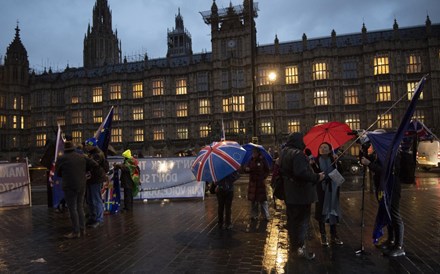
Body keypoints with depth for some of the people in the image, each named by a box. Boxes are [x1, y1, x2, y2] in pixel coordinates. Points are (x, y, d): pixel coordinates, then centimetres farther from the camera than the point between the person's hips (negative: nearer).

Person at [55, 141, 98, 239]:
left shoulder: (61, 158, -4)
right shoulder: (82, 157, 7)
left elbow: (57, 172, 8)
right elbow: (95, 164, 4)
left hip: (70, 186, -5)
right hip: (82, 186, 5)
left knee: (72, 209, 0)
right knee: (79, 207, 14)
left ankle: (76, 232, 3)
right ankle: (82, 229, 18)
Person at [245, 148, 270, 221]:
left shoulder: (262, 160, -5)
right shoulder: (251, 160, 6)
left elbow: (267, 170, 0)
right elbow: (247, 168, 10)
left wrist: (263, 177, -12)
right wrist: (246, 169, -13)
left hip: (260, 182, -4)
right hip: (252, 182, 4)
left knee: (262, 200, -2)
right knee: (253, 199, 9)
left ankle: (266, 216, 8)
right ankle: (254, 215, 22)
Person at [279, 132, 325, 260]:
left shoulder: (284, 153, 11)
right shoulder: (298, 154, -20)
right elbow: (301, 173, -31)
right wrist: (317, 177, -20)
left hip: (289, 194, 9)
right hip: (301, 194, -9)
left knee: (292, 220, 17)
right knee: (302, 221, 2)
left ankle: (293, 246, 28)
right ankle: (300, 248, 6)